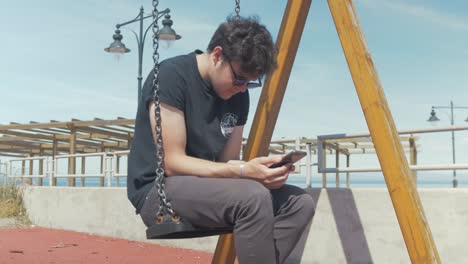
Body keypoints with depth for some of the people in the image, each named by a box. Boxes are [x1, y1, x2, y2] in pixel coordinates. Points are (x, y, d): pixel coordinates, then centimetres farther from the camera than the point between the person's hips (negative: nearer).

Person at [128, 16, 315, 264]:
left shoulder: (238, 95, 4)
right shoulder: (172, 75, -16)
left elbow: (227, 163, 6)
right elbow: (173, 163, -20)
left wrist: (262, 170, -15)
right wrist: (243, 172, -29)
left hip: (206, 184, 7)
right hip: (159, 190, -7)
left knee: (300, 203, -8)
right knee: (253, 197, -32)